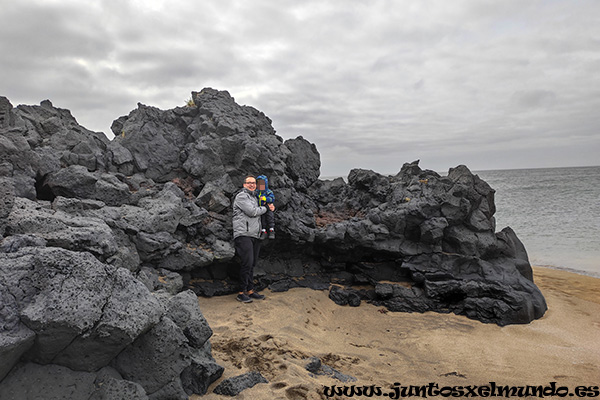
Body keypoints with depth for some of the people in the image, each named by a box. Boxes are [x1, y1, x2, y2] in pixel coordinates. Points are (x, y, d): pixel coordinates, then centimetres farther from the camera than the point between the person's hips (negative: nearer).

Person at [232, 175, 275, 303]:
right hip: (243, 234, -8)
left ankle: (250, 290, 16)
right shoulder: (241, 196, -2)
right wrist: (266, 208, 1)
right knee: (247, 262, -14)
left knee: (252, 264, 9)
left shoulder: (255, 198, 25)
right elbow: (252, 212, -13)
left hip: (255, 235, 8)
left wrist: (272, 207, 10)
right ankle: (241, 292, -7)